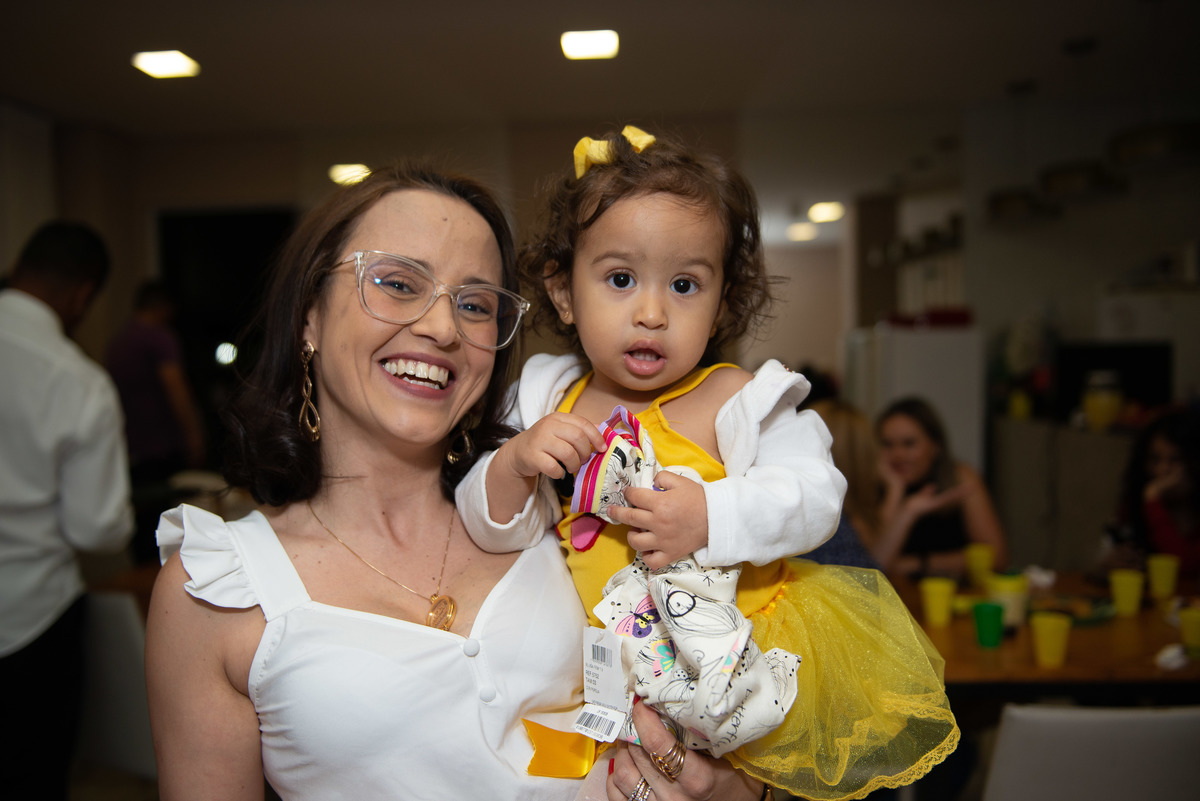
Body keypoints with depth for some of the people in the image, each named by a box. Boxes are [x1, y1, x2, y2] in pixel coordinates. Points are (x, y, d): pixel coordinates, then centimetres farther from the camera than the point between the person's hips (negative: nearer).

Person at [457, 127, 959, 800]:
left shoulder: (733, 400, -9)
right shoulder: (550, 402, 1)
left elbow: (815, 496, -16)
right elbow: (497, 529, 4)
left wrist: (712, 518, -30)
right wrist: (514, 465, -17)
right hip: (606, 654, 3)